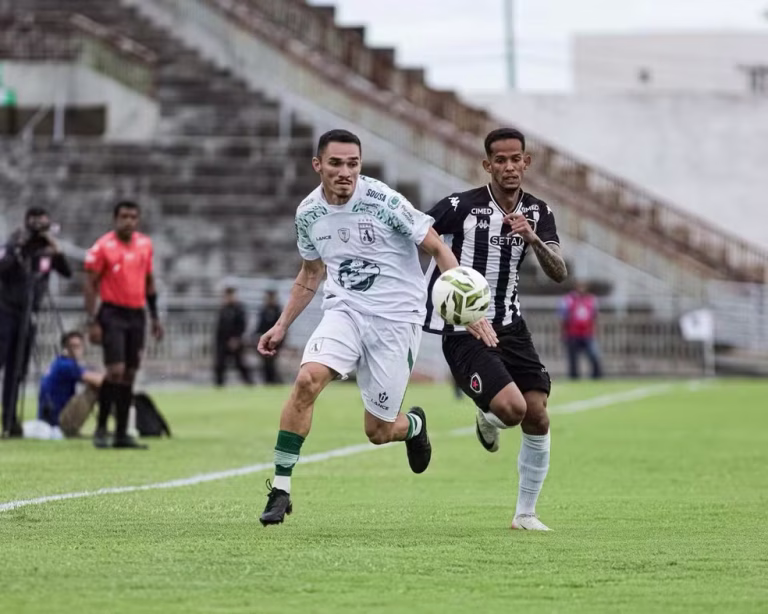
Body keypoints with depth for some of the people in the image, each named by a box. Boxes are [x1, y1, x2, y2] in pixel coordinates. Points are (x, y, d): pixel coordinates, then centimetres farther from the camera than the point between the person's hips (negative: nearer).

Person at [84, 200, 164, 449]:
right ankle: (101, 427, 0)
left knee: (130, 374, 6)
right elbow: (91, 284, -5)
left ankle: (122, 433, 11)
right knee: (116, 371, -14)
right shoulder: (103, 247, -7)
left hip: (137, 315, 5)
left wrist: (155, 317, 17)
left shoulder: (145, 244, 9)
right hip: (113, 314, -5)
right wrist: (92, 322, -11)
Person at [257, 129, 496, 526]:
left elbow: (437, 249, -9)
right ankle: (280, 489, -19)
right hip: (344, 311, 3)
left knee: (378, 432, -1)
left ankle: (413, 425, 39)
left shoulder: (383, 202, -15)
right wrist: (282, 326, 14)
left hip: (396, 318, -3)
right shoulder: (308, 213, 0)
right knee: (307, 379, -26)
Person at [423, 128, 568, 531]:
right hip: (464, 331, -5)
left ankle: (525, 513, 14)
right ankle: (487, 420, 16)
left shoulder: (538, 213, 3)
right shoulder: (460, 207, -13)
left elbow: (559, 273, -6)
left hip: (509, 327, 5)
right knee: (511, 407, -23)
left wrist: (533, 238, -23)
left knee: (537, 418, -2)